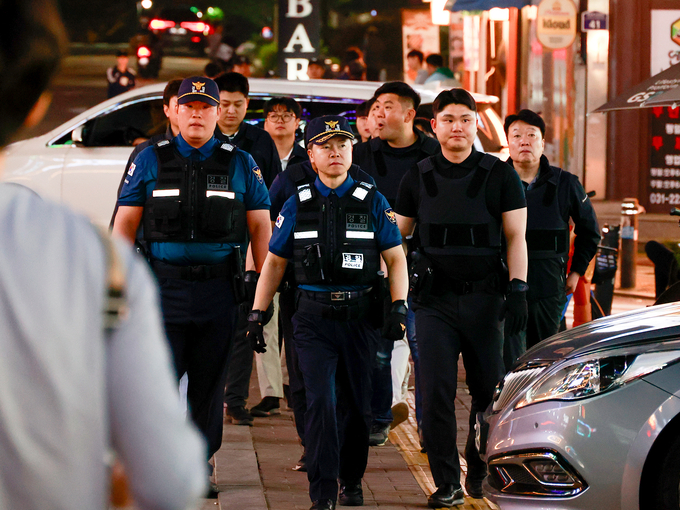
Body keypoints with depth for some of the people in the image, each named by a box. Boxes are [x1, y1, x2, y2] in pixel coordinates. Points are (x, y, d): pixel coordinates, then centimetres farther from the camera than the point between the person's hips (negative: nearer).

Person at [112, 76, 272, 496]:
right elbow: (125, 224, 6)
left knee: (210, 383, 7)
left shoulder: (240, 164, 8)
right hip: (163, 287, -1)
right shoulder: (151, 161, 6)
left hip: (218, 290, 1)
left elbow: (260, 226, 8)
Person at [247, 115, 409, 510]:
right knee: (321, 402, -12)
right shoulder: (298, 206, 5)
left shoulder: (372, 202, 4)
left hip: (360, 317, 1)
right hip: (314, 318, -1)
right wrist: (257, 312, 5)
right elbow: (275, 261, 11)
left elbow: (396, 258, 5)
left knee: (357, 404, 9)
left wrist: (400, 305, -6)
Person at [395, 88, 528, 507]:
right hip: (434, 300, 1)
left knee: (490, 391, 5)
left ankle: (480, 472, 25)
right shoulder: (418, 178, 8)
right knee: (436, 393, -6)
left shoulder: (500, 176, 4)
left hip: (483, 298, -1)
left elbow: (516, 238, 3)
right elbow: (395, 237, 13)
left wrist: (518, 291, -7)